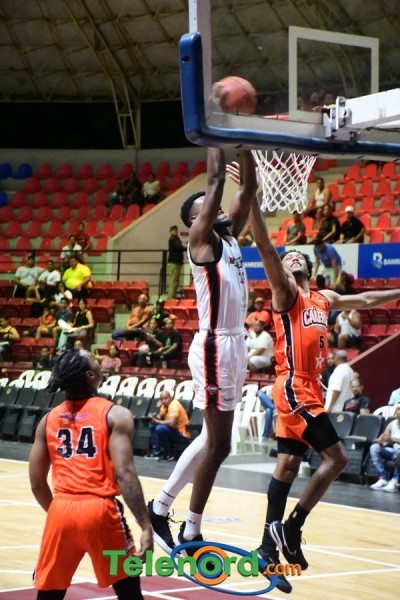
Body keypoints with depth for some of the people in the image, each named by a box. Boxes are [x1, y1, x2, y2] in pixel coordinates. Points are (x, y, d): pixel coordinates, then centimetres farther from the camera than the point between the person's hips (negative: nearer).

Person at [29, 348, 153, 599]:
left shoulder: (48, 419, 11)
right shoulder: (116, 414, -2)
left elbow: (37, 483, 13)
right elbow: (125, 475, -13)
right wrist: (146, 526, -13)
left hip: (61, 511, 4)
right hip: (100, 511, -4)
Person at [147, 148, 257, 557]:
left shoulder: (229, 235, 13)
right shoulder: (201, 239, -8)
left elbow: (249, 188, 12)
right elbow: (216, 179, -15)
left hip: (234, 344, 9)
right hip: (215, 346, -9)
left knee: (212, 438, 15)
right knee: (218, 443, -4)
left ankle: (160, 508, 23)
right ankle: (192, 532, 5)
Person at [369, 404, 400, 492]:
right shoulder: (392, 424, 9)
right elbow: (380, 440, 0)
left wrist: (393, 440, -35)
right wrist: (381, 440, -23)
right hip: (393, 451, 5)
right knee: (374, 447, -17)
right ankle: (382, 479, -24)